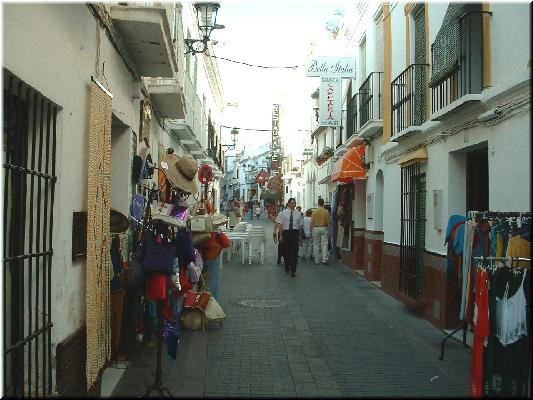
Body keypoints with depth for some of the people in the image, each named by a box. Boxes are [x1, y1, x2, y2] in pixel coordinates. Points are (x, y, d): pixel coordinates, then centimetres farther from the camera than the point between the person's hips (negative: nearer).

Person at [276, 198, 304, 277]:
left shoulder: (298, 214, 5)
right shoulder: (283, 213, 2)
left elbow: (300, 225, 10)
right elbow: (280, 224, 3)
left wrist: (300, 236, 10)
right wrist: (281, 235, -2)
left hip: (295, 233, 0)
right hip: (286, 232, 0)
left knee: (294, 251, -6)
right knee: (286, 251, 10)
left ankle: (293, 270, -4)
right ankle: (287, 267, 31)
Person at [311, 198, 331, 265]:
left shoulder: (314, 212, -3)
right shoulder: (326, 211, -5)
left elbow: (312, 222, -2)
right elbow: (328, 222, -5)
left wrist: (311, 229, 9)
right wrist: (328, 227, 12)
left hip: (316, 228, 1)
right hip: (324, 228, -1)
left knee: (316, 245, 7)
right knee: (324, 244, 1)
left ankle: (316, 260, 10)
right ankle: (324, 259, -10)